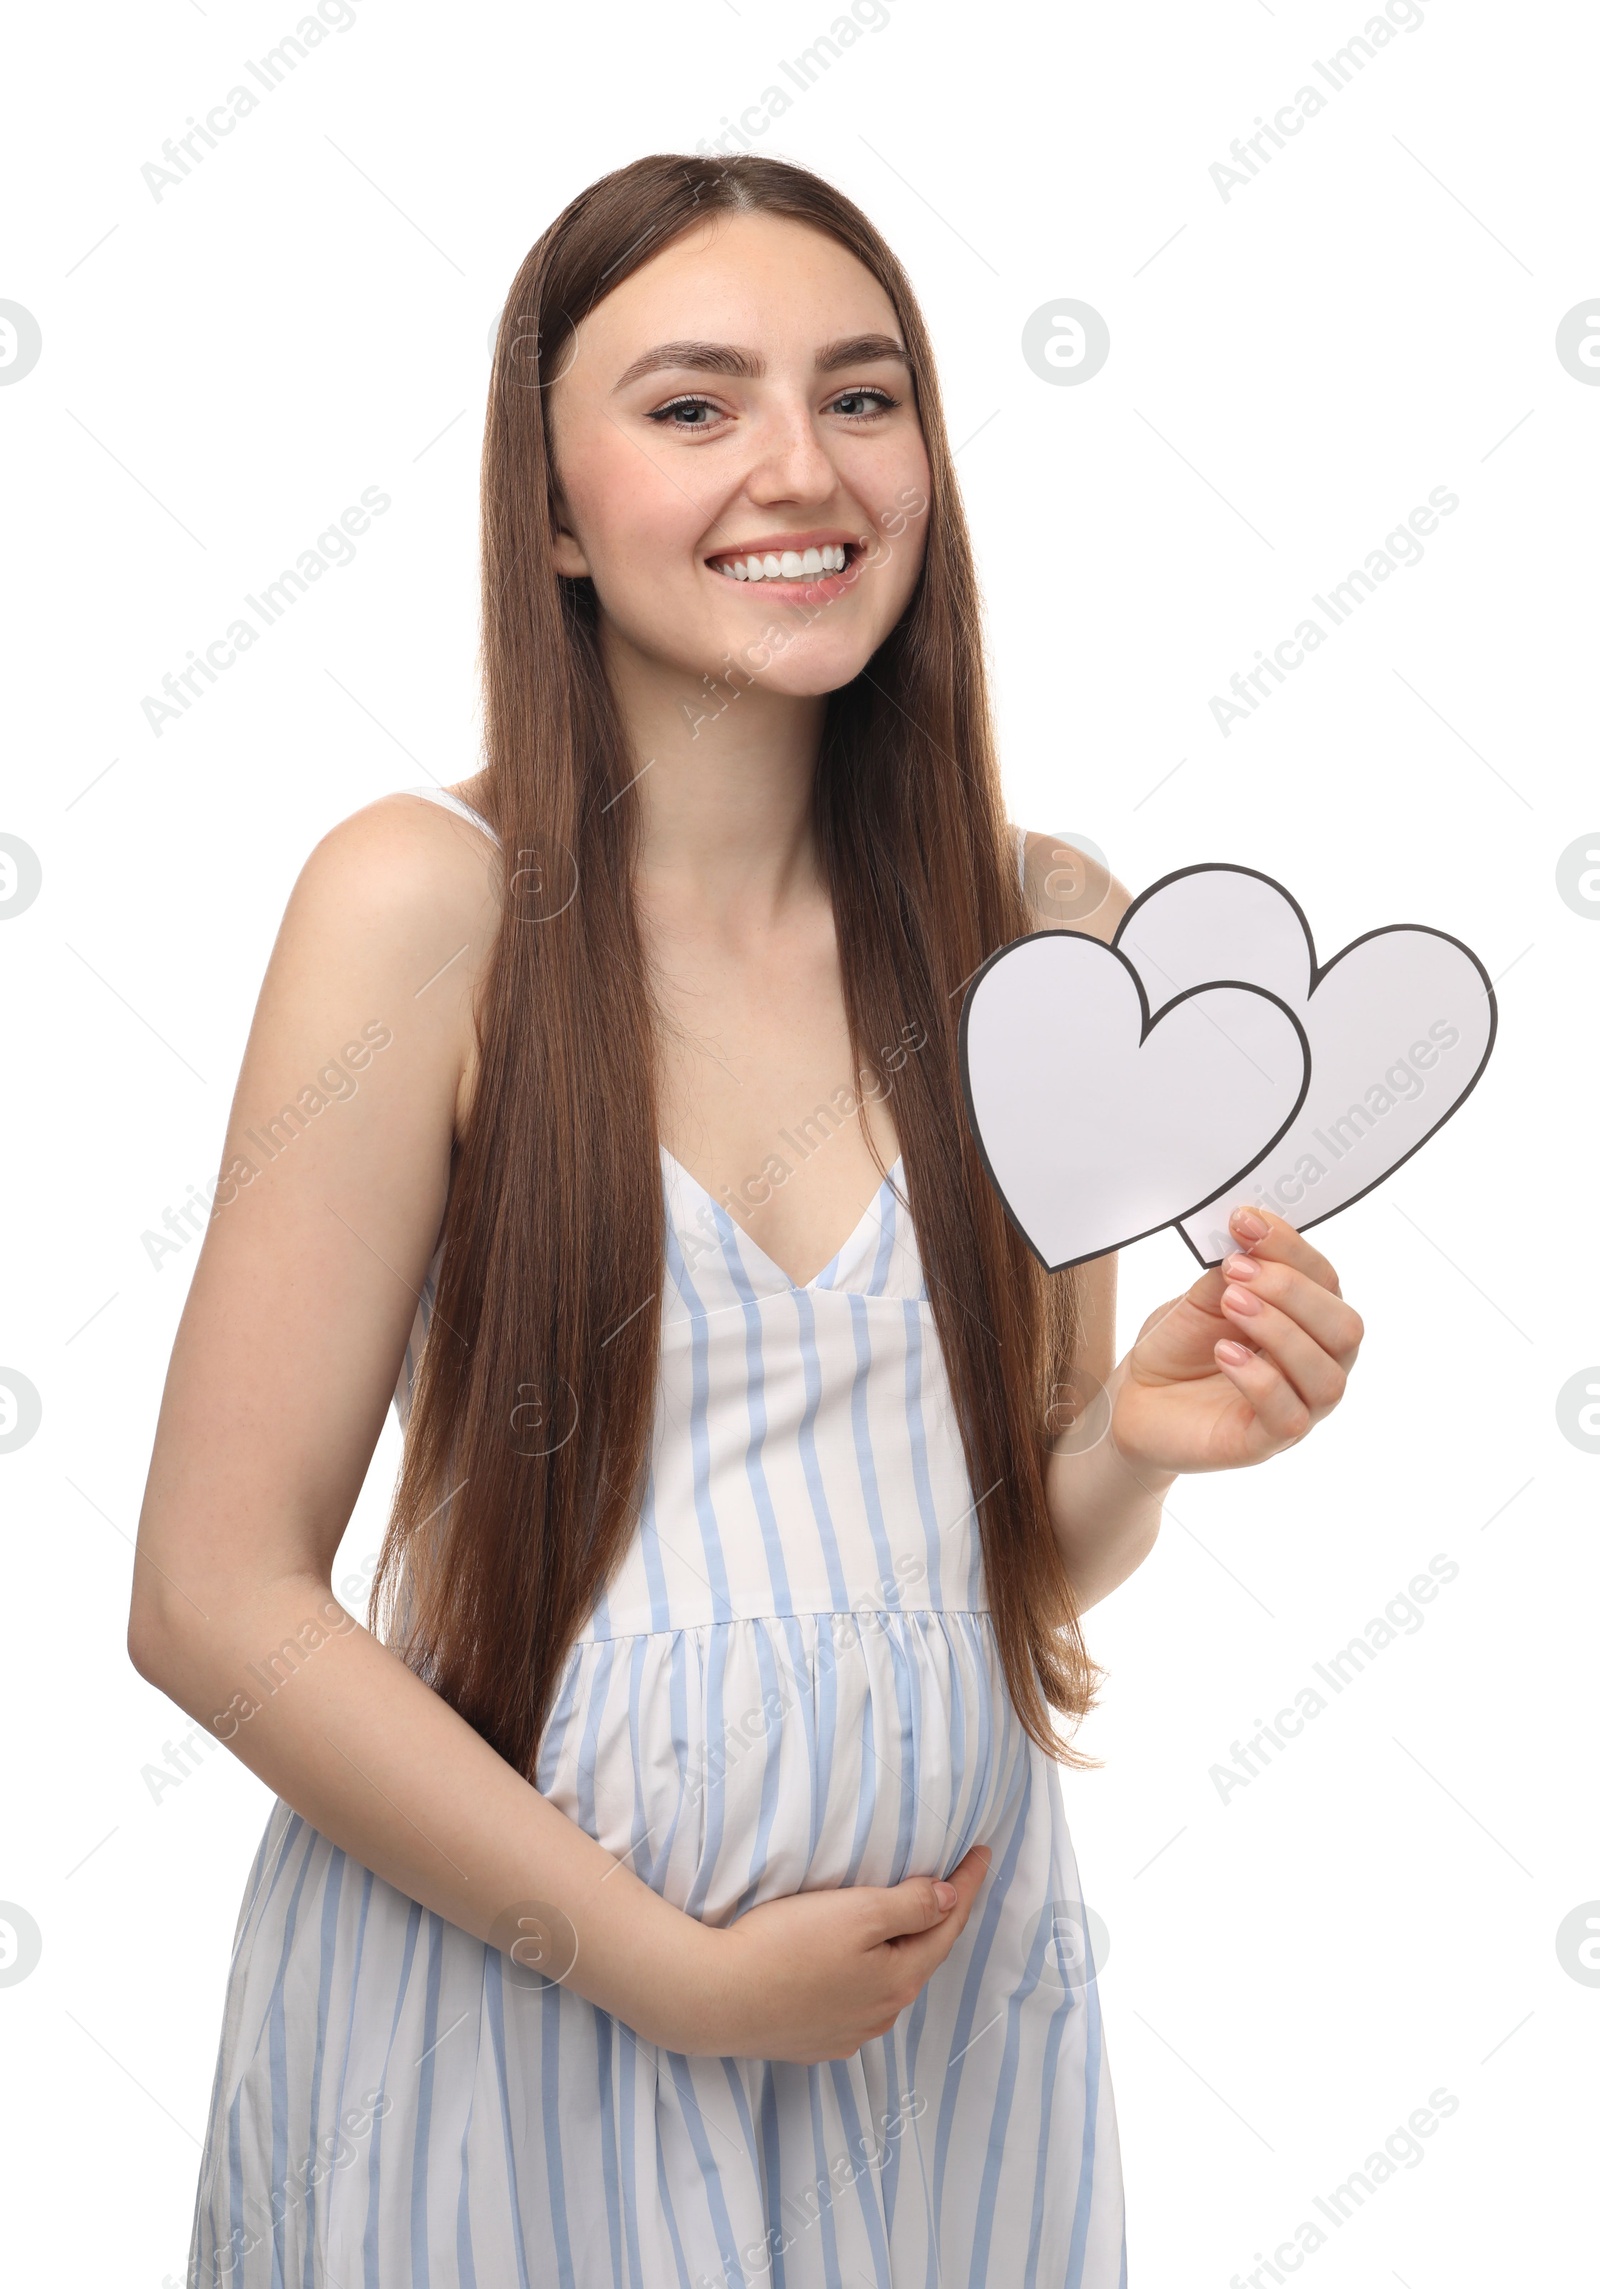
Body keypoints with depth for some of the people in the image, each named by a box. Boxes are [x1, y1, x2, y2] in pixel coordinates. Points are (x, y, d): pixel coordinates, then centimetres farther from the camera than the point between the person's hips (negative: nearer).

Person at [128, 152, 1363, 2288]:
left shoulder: (1049, 931, -2)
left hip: (954, 1991, 4)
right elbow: (218, 1597, -13)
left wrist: (1139, 1441, -11)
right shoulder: (424, 898, -14)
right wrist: (667, 1966, -13)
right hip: (501, 2000, -3)